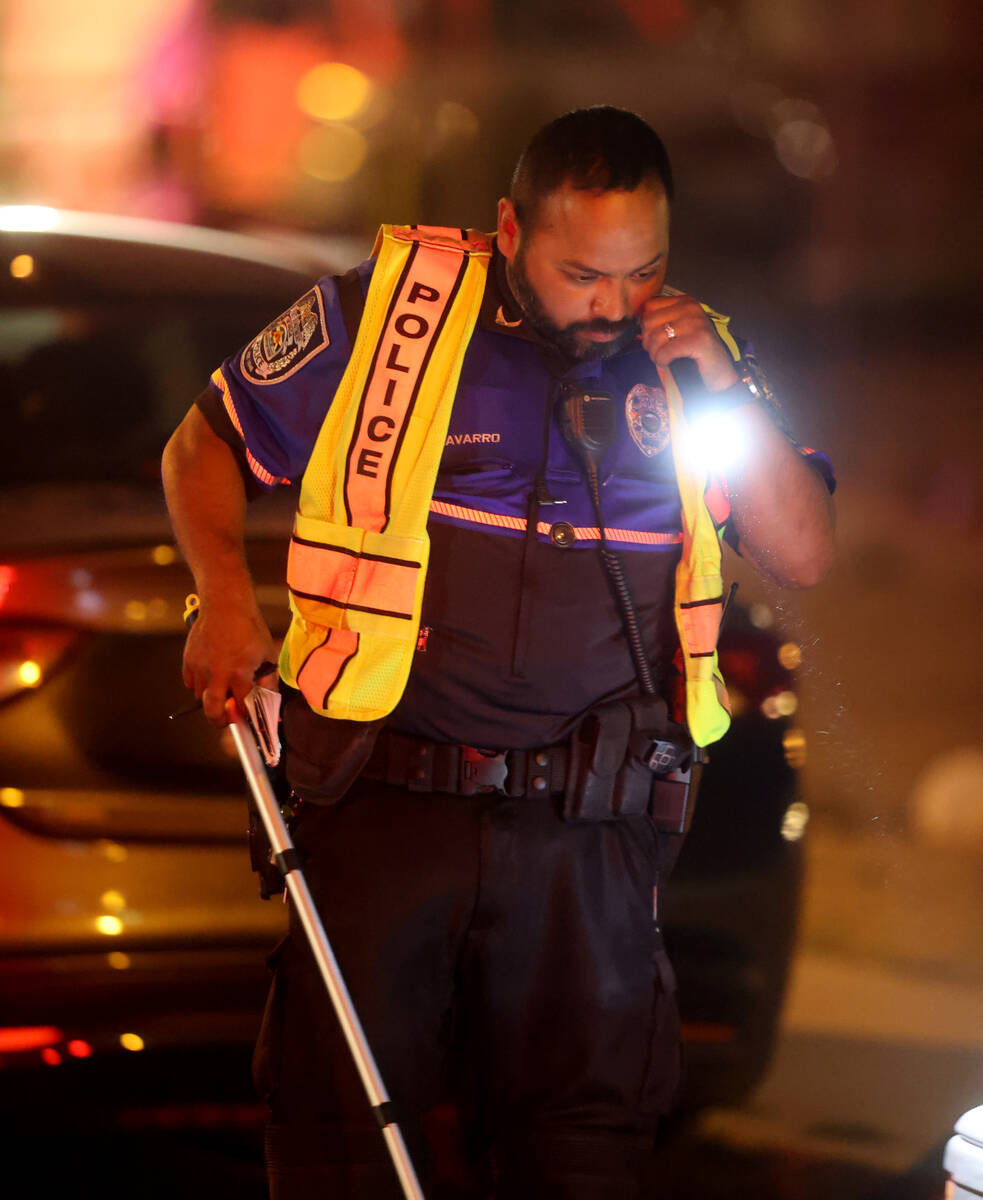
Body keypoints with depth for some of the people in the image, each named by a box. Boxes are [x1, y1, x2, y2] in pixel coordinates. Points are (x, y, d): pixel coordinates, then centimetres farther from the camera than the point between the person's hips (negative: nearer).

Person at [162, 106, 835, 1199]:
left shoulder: (691, 360, 8)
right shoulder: (378, 314, -1)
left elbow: (803, 558, 5)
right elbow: (204, 447, 9)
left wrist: (726, 394, -7)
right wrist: (225, 597, -8)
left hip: (588, 833, 2)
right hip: (384, 808, -2)